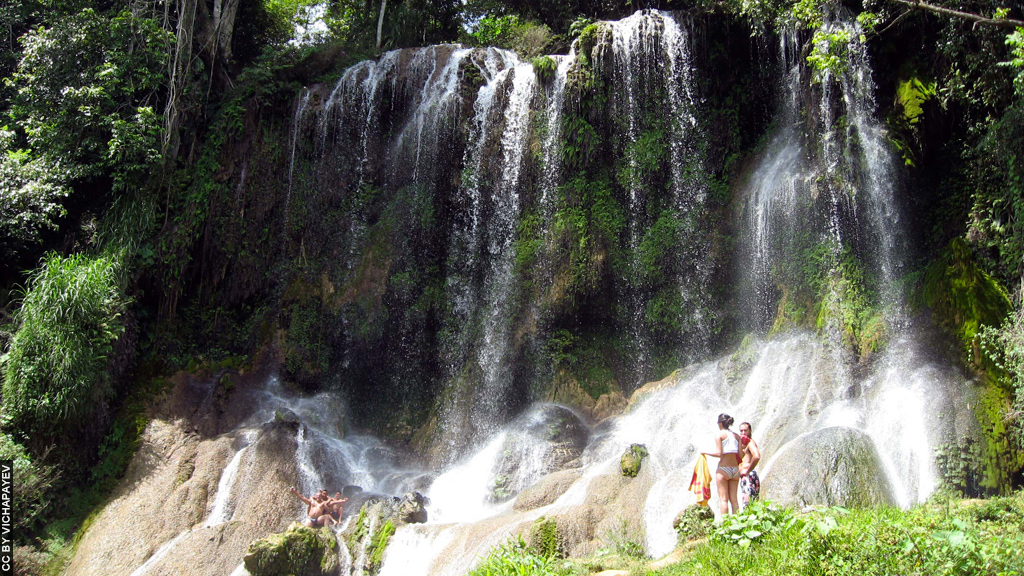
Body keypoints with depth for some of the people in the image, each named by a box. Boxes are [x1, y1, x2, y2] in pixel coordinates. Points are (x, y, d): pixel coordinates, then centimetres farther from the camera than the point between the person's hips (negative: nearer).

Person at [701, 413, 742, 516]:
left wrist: (706, 453, 2)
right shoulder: (736, 436, 10)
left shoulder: (719, 434, -5)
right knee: (734, 499, 9)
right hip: (735, 469, 5)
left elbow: (719, 453, -12)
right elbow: (740, 455, 4)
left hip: (723, 469, -5)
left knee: (723, 499, -2)